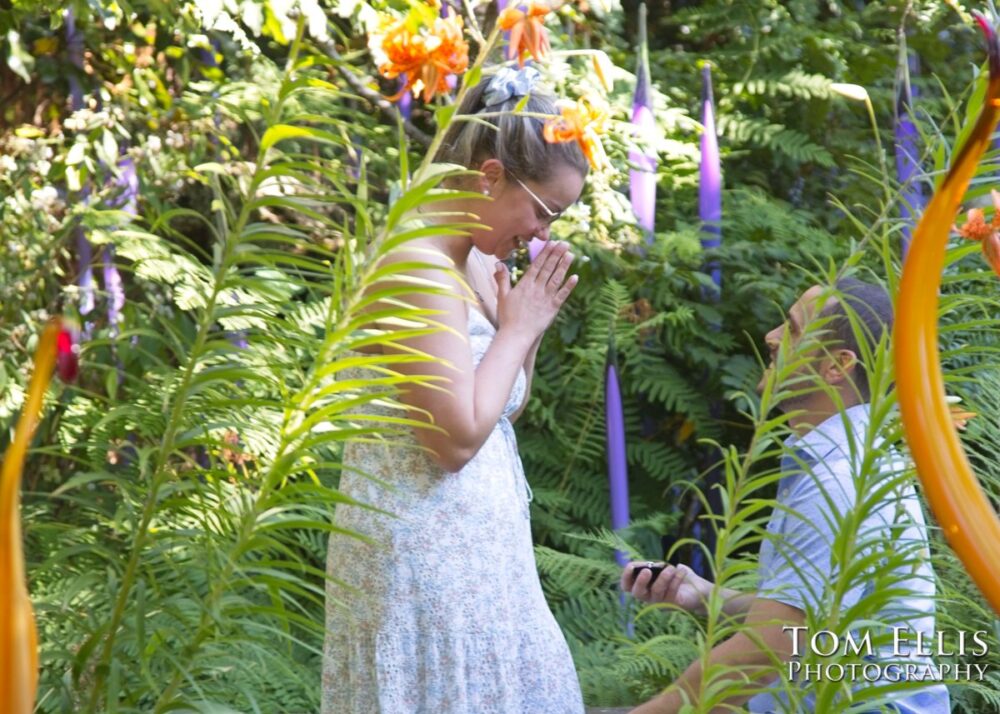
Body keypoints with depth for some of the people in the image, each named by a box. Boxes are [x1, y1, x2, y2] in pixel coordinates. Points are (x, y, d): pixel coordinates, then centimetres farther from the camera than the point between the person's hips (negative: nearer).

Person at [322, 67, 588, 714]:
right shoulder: (420, 265, -19)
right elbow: (457, 436, -23)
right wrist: (518, 327, -12)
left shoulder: (478, 261, 9)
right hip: (429, 546, -10)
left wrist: (531, 322, 2)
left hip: (469, 541, 10)